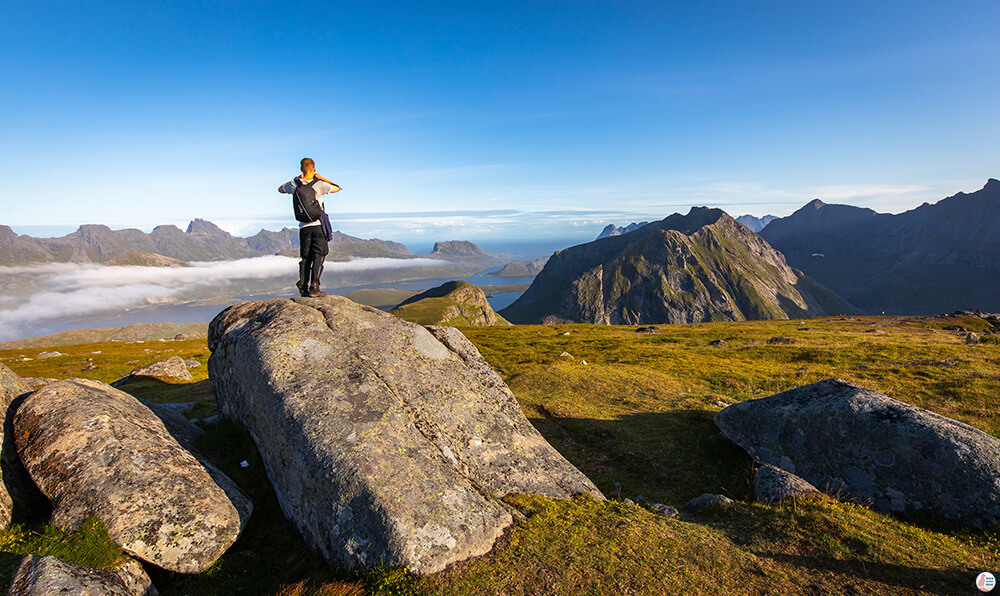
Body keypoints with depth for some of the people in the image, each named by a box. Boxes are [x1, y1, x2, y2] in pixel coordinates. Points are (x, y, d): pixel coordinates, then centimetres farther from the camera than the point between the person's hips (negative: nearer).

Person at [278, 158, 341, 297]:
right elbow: (337, 188, 6)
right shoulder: (319, 185, -9)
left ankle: (303, 287, 4)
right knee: (318, 256, -2)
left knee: (305, 257, 10)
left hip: (304, 226, 4)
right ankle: (314, 288, -7)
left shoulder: (293, 185, 2)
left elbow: (280, 189, 25)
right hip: (319, 224, -4)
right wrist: (322, 178, 8)